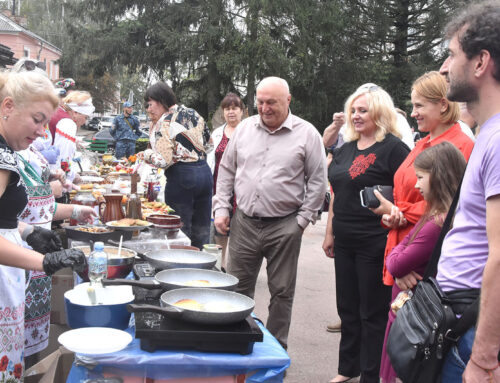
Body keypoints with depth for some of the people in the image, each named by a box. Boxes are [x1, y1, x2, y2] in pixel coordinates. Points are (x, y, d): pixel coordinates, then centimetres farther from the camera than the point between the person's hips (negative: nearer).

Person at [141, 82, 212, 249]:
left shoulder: (163, 124, -12)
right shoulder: (192, 113, 9)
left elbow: (164, 160, -18)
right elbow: (207, 138, 22)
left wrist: (146, 154, -1)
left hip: (181, 177, -7)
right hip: (205, 172, 7)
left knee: (181, 232, 2)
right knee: (202, 231, 13)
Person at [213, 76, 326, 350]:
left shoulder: (306, 134, -2)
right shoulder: (245, 128, 8)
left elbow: (317, 180, 0)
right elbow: (226, 171, 14)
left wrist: (303, 219, -5)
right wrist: (222, 209, 6)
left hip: (284, 227, -3)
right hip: (244, 223, 3)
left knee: (282, 292, 7)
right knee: (237, 288, 8)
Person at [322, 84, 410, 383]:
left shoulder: (394, 148, -11)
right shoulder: (346, 149, 12)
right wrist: (330, 233, 18)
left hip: (375, 243, -7)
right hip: (345, 242, 8)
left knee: (373, 313, 4)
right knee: (348, 308, 17)